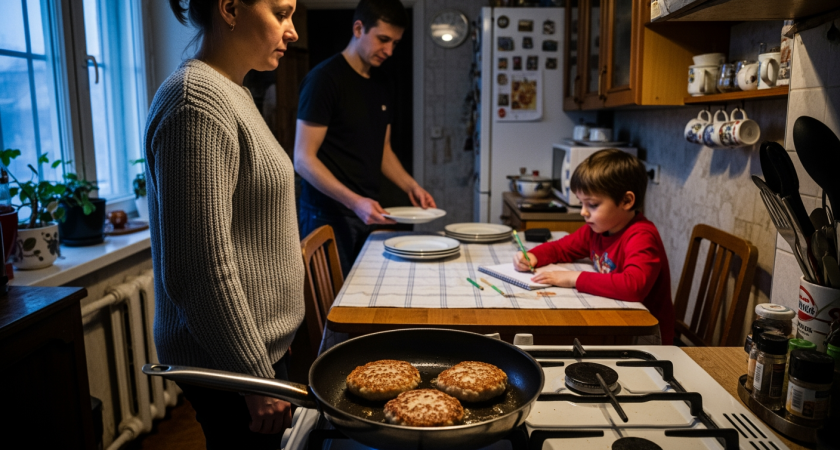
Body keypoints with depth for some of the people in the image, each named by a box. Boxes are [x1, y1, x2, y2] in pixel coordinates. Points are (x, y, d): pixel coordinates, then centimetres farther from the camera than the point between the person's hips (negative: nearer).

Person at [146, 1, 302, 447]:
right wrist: (259, 380, -18)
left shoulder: (232, 92, 10)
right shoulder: (197, 100, -21)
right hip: (230, 360, -9)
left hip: (260, 344, 9)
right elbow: (203, 270, -24)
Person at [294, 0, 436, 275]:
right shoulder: (324, 78, -11)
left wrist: (411, 187, 3)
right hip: (330, 216, -7)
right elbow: (303, 160, -15)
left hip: (369, 214, 7)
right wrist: (355, 202, -24)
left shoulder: (381, 85, 12)